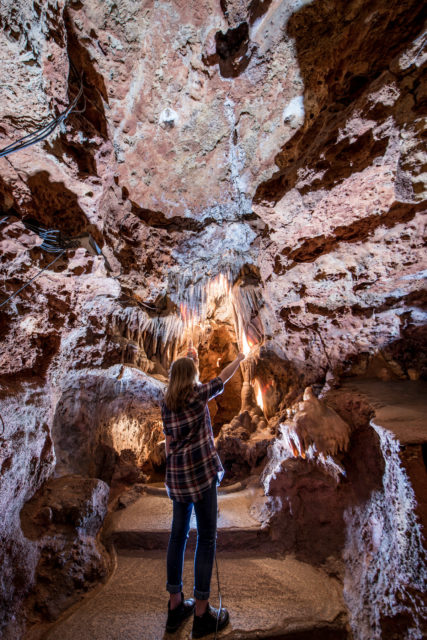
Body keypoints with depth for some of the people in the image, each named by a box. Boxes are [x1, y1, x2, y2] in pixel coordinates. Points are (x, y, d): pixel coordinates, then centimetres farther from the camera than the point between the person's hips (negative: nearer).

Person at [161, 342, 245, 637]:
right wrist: (240, 358, 18)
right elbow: (223, 378, 0)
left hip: (176, 476, 6)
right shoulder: (199, 394, -11)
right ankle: (201, 613, 18)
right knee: (207, 537, 8)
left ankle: (175, 605, 32)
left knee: (178, 534, 17)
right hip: (201, 473, -6)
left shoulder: (167, 402, 3)